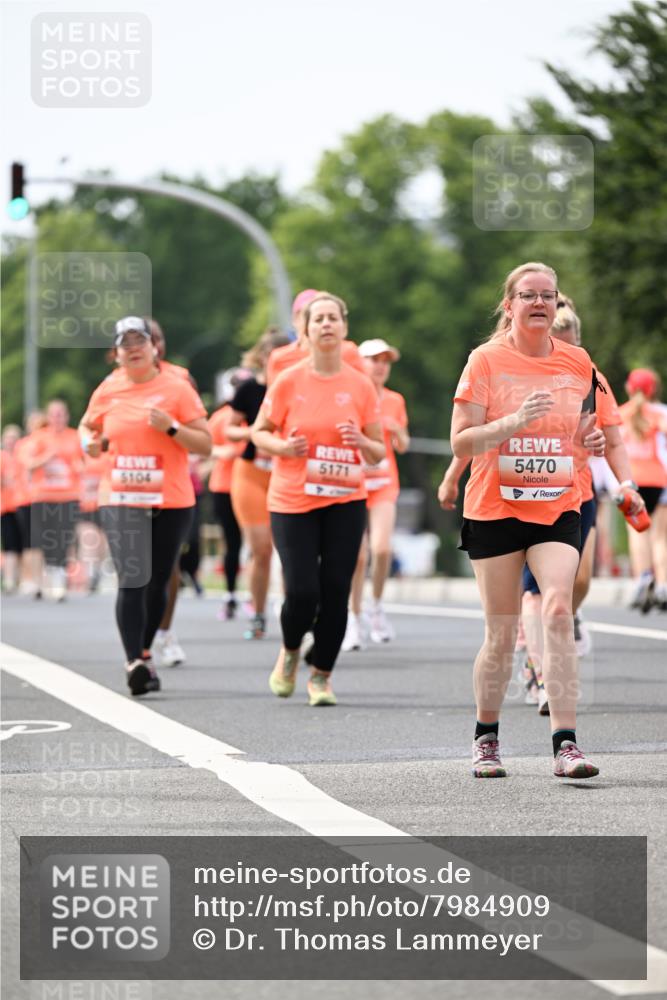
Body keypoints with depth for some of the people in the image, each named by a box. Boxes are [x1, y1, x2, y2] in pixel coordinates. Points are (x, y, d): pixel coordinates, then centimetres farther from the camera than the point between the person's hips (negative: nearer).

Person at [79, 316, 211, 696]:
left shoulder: (177, 389, -2)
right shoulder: (107, 391, 7)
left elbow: (205, 444, -3)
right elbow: (87, 426, 26)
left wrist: (172, 427, -18)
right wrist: (89, 442, 5)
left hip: (171, 503, 0)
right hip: (121, 502, 0)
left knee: (158, 583, 9)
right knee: (132, 581, -14)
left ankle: (144, 653, 29)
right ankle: (134, 663, -21)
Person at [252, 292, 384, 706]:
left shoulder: (361, 386, 2)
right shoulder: (289, 382, -2)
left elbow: (378, 453, 8)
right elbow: (259, 433, 7)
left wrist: (362, 441, -14)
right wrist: (282, 446, -13)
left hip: (345, 501, 1)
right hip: (292, 501, -1)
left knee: (336, 590, -2)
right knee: (301, 590, -8)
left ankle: (322, 675, 14)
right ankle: (290, 651, 24)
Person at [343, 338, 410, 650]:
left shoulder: (395, 401, 8)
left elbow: (402, 448, 14)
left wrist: (398, 431, -7)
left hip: (384, 483, 2)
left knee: (381, 548, -16)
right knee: (357, 555, -5)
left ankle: (377, 607, 7)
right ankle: (354, 619, 10)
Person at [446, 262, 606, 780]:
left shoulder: (577, 362, 7)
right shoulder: (486, 360, -3)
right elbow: (461, 442, -9)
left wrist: (591, 439, -2)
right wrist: (515, 421, -24)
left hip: (558, 507, 2)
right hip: (494, 509, -2)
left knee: (558, 609, -19)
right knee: (501, 633, 2)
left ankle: (566, 744, -22)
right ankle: (486, 737, 24)